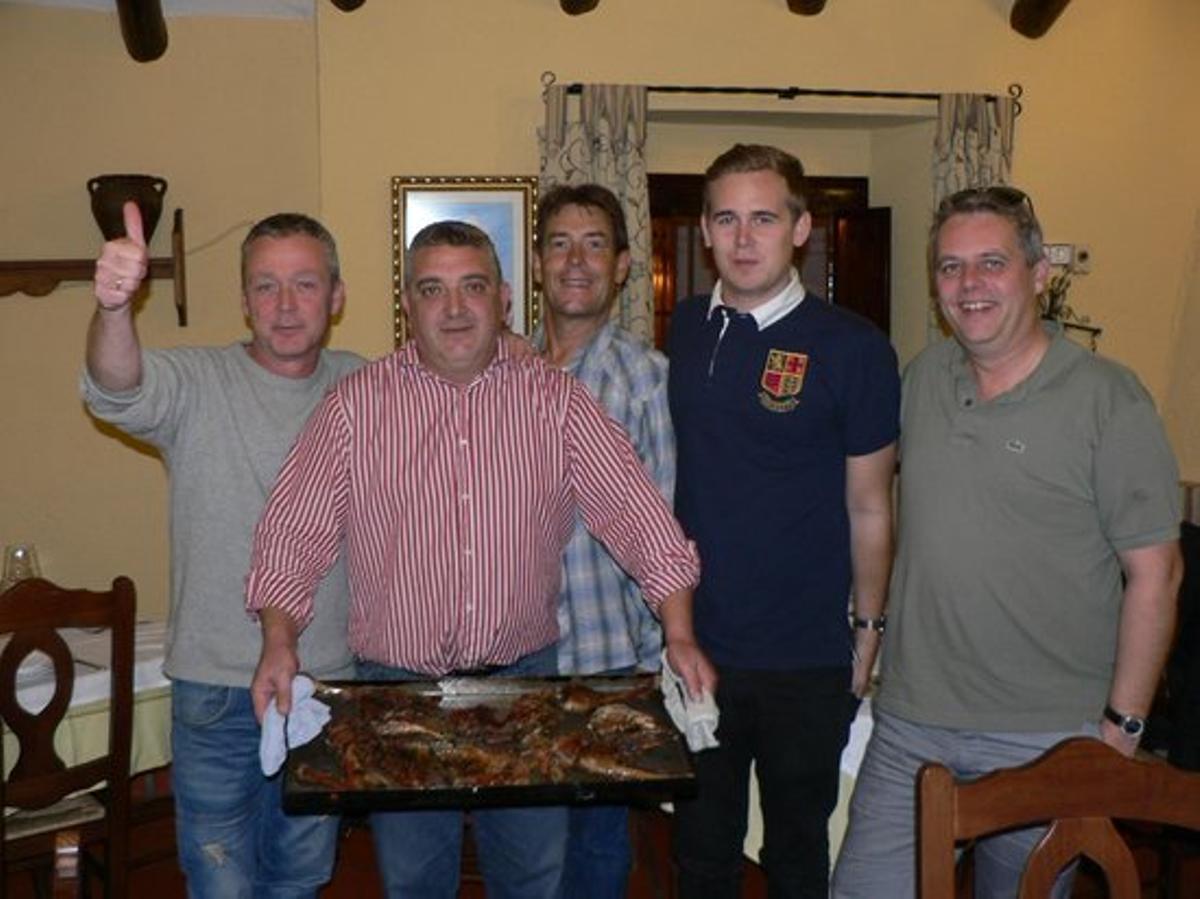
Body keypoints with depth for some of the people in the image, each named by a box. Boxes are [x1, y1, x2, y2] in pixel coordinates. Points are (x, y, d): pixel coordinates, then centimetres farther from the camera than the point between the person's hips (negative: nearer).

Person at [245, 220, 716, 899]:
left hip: (528, 677, 1)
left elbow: (635, 512, -7)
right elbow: (292, 537, -4)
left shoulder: (556, 401, -2)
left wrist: (680, 635, -16)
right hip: (397, 686, 0)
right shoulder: (354, 407, -3)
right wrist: (280, 645, -18)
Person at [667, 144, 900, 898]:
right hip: (695, 646, 4)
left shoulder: (853, 348, -11)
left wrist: (868, 631, -3)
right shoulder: (686, 330, 2)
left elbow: (868, 508, -6)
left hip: (807, 663, -3)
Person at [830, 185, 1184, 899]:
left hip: (1047, 740, -4)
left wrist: (1121, 724, -9)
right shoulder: (923, 378, 5)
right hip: (910, 724, 4)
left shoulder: (1109, 400, -10)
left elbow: (1154, 574, -9)